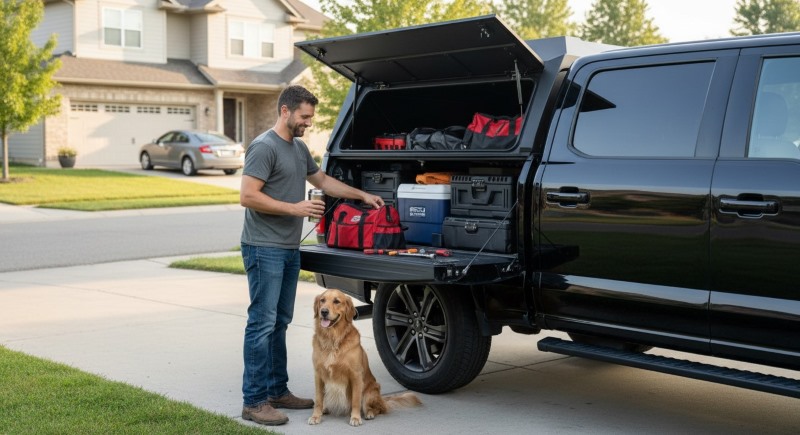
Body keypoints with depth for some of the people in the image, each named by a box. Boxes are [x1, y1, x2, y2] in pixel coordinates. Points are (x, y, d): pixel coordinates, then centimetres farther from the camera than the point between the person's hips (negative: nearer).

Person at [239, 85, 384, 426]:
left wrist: (362, 196, 25)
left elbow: (323, 180, 29)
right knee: (262, 323, -8)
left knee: (280, 323, 14)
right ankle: (254, 401, -3)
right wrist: (294, 208, -19)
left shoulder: (299, 148, 16)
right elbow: (248, 196, -19)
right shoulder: (264, 147, -12)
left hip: (289, 249, 9)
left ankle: (278, 391, 22)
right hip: (265, 249, -9)